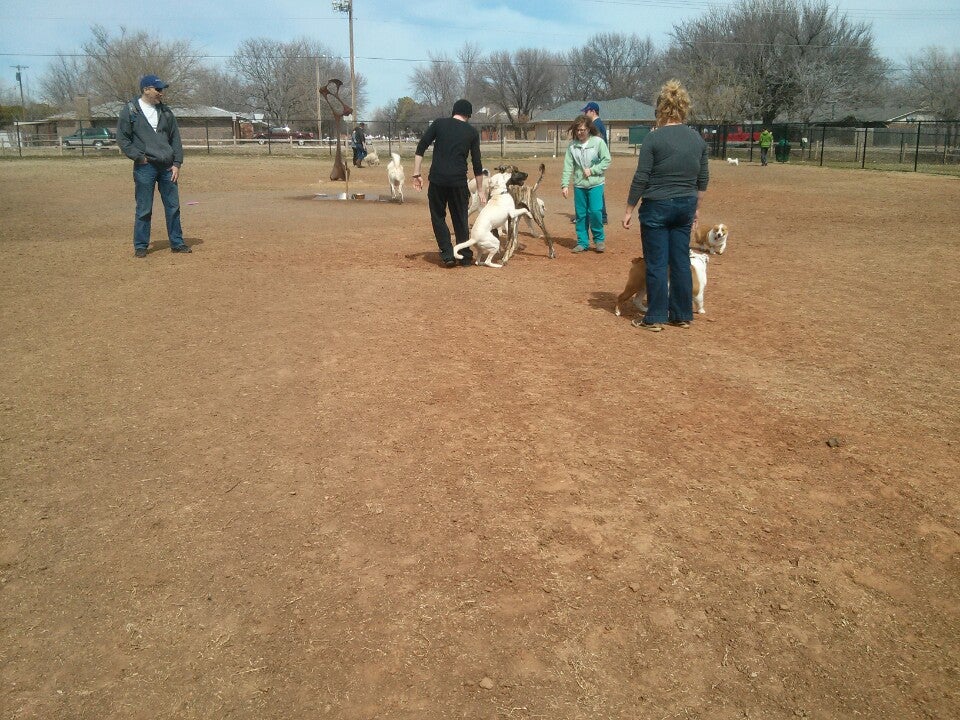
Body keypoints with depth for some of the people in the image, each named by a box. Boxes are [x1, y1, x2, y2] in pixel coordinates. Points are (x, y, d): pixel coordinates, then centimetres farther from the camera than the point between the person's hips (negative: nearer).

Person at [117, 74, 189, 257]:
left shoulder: (165, 111, 11)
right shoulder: (129, 110, -1)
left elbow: (175, 138, 12)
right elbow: (122, 139, -2)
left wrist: (177, 163, 4)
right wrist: (139, 157, -11)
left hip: (167, 167, 4)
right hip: (145, 167, -4)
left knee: (173, 206, 7)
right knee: (144, 209, 1)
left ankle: (177, 243, 17)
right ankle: (140, 246, 10)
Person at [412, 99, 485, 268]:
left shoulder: (439, 123, 9)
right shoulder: (472, 131, 10)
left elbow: (421, 148, 1)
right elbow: (476, 162, 10)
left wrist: (416, 174, 3)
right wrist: (480, 189, 16)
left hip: (437, 179, 0)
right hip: (459, 180, 1)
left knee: (438, 216, 12)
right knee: (460, 219, 13)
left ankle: (448, 255, 3)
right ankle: (465, 256, 17)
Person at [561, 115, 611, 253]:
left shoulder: (598, 142, -8)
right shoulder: (572, 145, -1)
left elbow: (607, 160, -6)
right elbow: (568, 166, -2)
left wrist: (592, 170, -14)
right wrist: (565, 184, -8)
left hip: (595, 184, -3)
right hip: (579, 185, 3)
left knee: (595, 212, -8)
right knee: (580, 214, 7)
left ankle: (599, 239, 12)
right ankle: (582, 242, 18)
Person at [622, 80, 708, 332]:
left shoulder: (654, 138, -11)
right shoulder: (697, 138, 5)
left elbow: (641, 179, -12)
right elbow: (703, 178, 11)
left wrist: (629, 210, -4)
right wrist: (696, 206, 23)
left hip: (657, 207, -5)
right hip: (685, 207, 5)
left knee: (656, 264, 2)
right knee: (681, 261, 12)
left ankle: (655, 318, 7)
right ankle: (682, 315, 19)